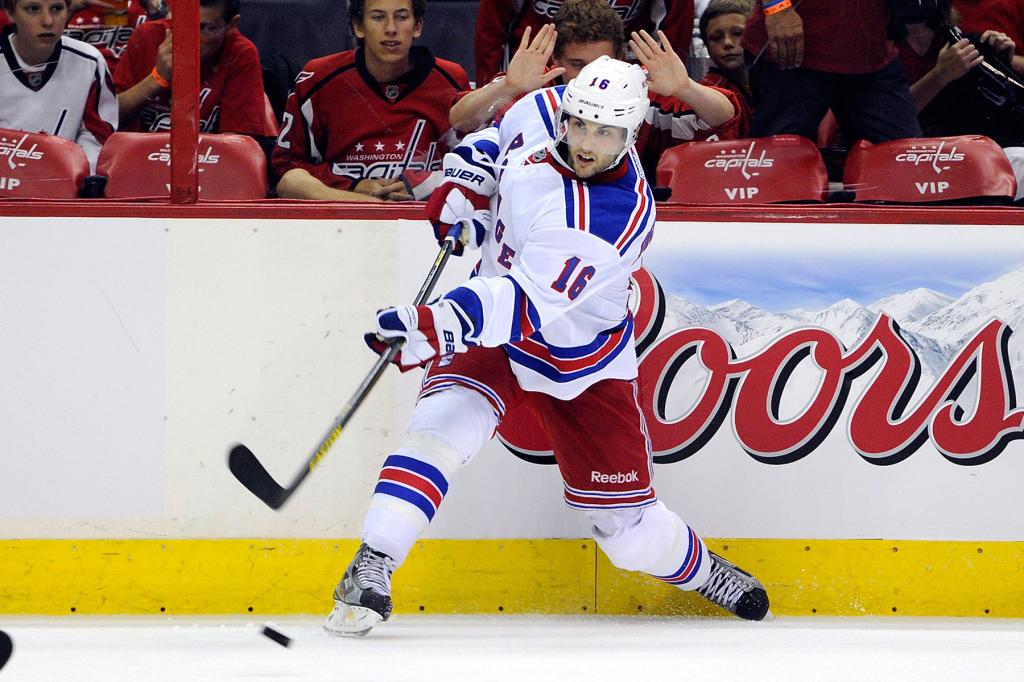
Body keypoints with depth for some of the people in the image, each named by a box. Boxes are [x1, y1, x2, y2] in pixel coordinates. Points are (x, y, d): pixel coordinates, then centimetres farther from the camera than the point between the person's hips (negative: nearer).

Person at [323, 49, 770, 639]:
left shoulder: (619, 216, -33)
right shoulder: (544, 113, -14)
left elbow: (531, 301, -42)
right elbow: (498, 135, 13)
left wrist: (443, 324, -55)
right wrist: (466, 184, -5)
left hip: (582, 360, -4)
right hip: (497, 332, 4)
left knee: (629, 528, 3)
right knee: (441, 427, -26)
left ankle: (699, 569, 36)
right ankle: (370, 572, -22)